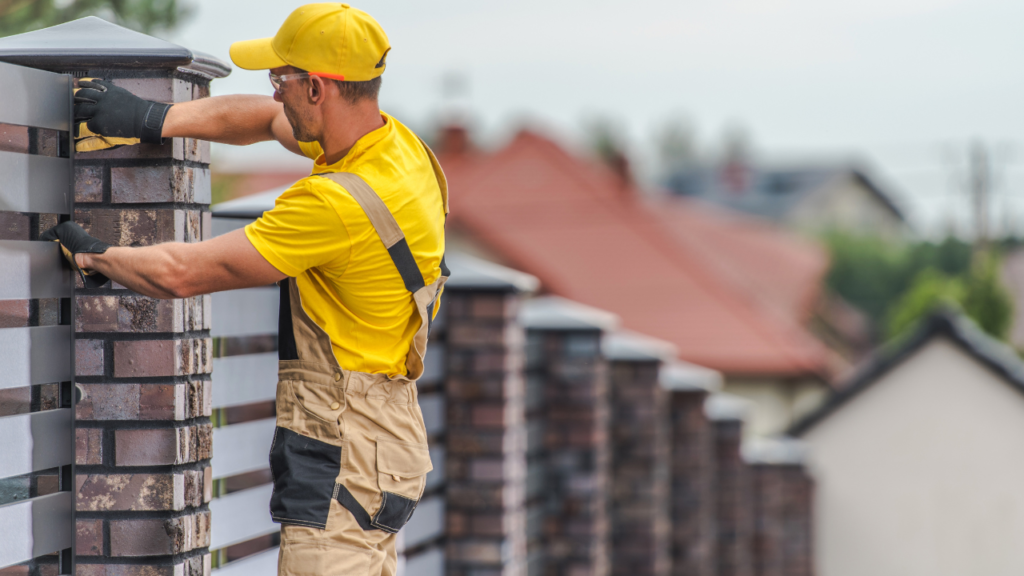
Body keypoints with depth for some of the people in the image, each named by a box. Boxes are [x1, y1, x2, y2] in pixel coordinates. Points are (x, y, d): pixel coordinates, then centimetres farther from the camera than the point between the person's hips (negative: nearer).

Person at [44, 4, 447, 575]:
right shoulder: (396, 140, 3)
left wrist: (96, 255, 1)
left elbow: (182, 272, -17)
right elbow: (264, 118, 22)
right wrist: (152, 118, 18)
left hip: (345, 459, -10)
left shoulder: (339, 205, -25)